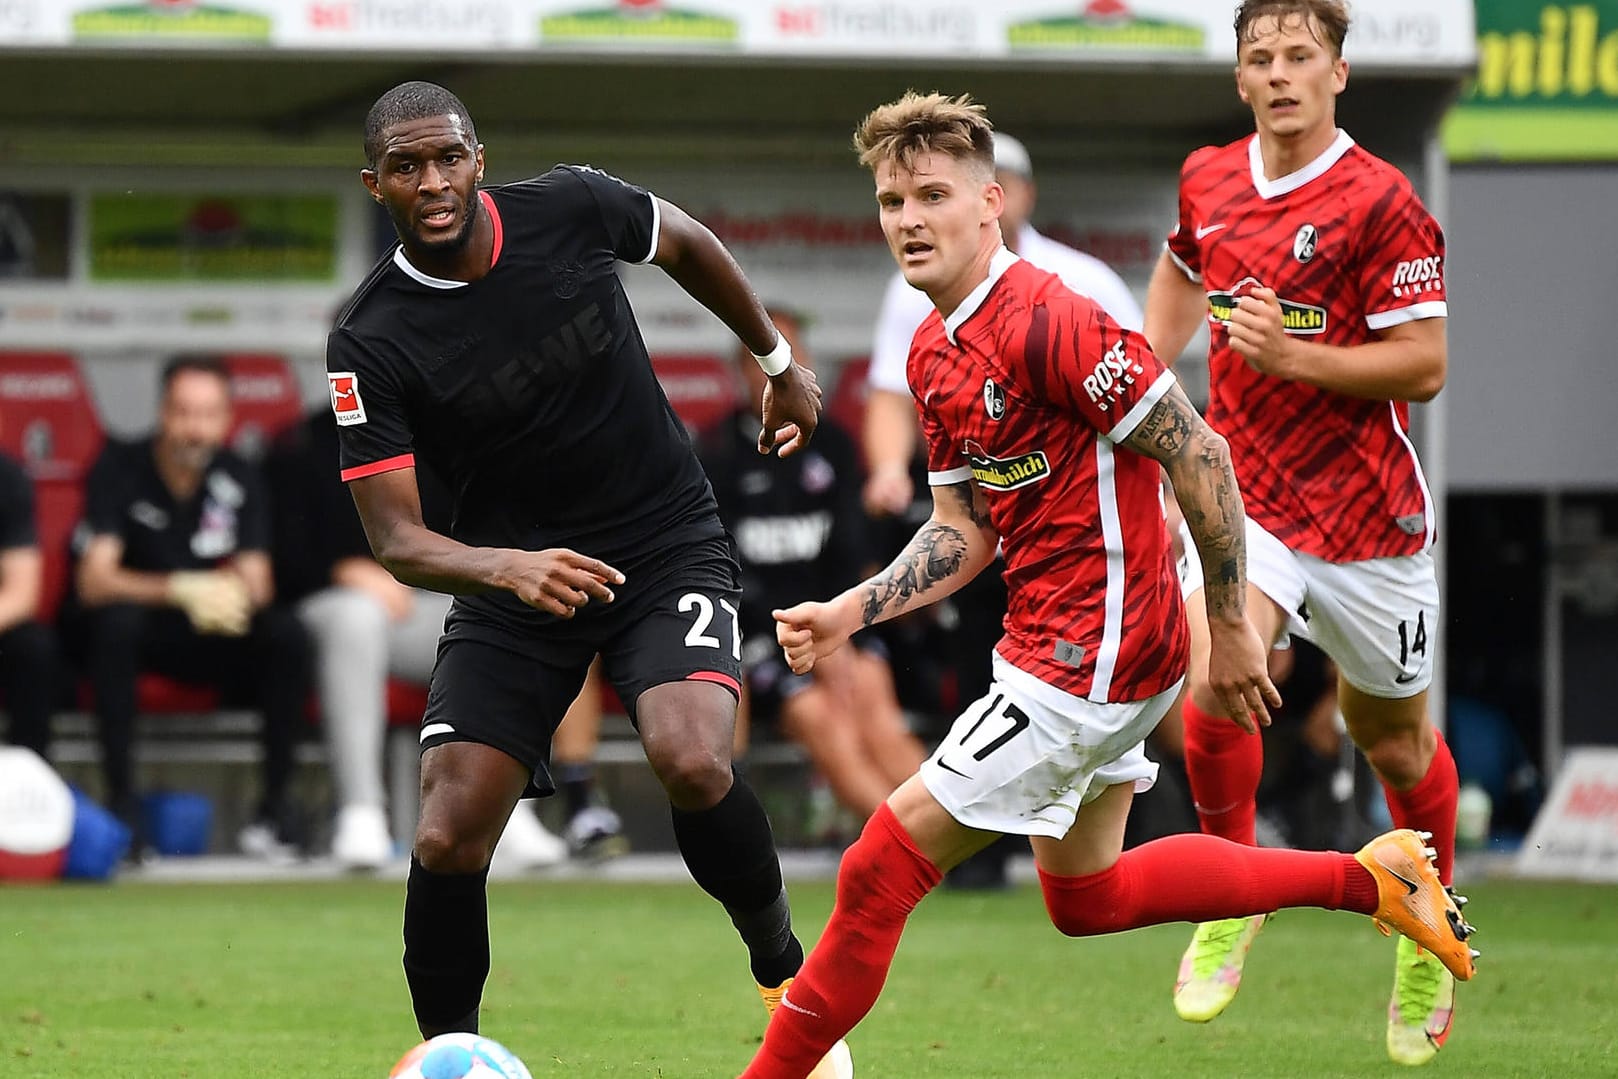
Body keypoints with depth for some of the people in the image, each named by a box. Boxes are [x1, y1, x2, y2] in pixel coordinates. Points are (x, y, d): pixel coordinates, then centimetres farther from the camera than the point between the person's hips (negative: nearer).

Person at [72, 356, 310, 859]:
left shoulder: (240, 480, -2)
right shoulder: (119, 469, -13)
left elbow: (256, 585, -7)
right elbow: (94, 581, -23)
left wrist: (236, 593, -34)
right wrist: (181, 589, -40)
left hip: (210, 637, 3)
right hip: (135, 631, -3)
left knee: (286, 633, -24)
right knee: (116, 619, -37)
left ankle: (276, 801, -18)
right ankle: (121, 799, -33)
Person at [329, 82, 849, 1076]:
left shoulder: (570, 210, -12)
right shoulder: (369, 346, -15)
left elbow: (688, 244, 12)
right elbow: (397, 540, -17)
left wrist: (780, 364, 24)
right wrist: (509, 568, -37)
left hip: (670, 545, 0)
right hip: (511, 581, 1)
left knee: (692, 762, -27)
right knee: (447, 842, -13)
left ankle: (785, 975, -2)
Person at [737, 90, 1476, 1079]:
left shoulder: (1048, 322, -21)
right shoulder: (934, 355, 8)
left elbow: (1196, 454, -19)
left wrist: (1230, 626, -15)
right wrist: (851, 612, -1)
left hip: (1094, 653, -11)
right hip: (1053, 641, 11)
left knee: (881, 869, -9)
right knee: (1084, 895, 24)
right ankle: (1369, 876, 31)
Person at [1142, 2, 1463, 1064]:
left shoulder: (1380, 202, -14)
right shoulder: (1208, 180, 3)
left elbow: (1425, 364, -15)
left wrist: (1293, 355, -26)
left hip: (1366, 512, -3)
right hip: (1246, 490, 3)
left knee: (1392, 737, 13)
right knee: (1214, 685, -23)